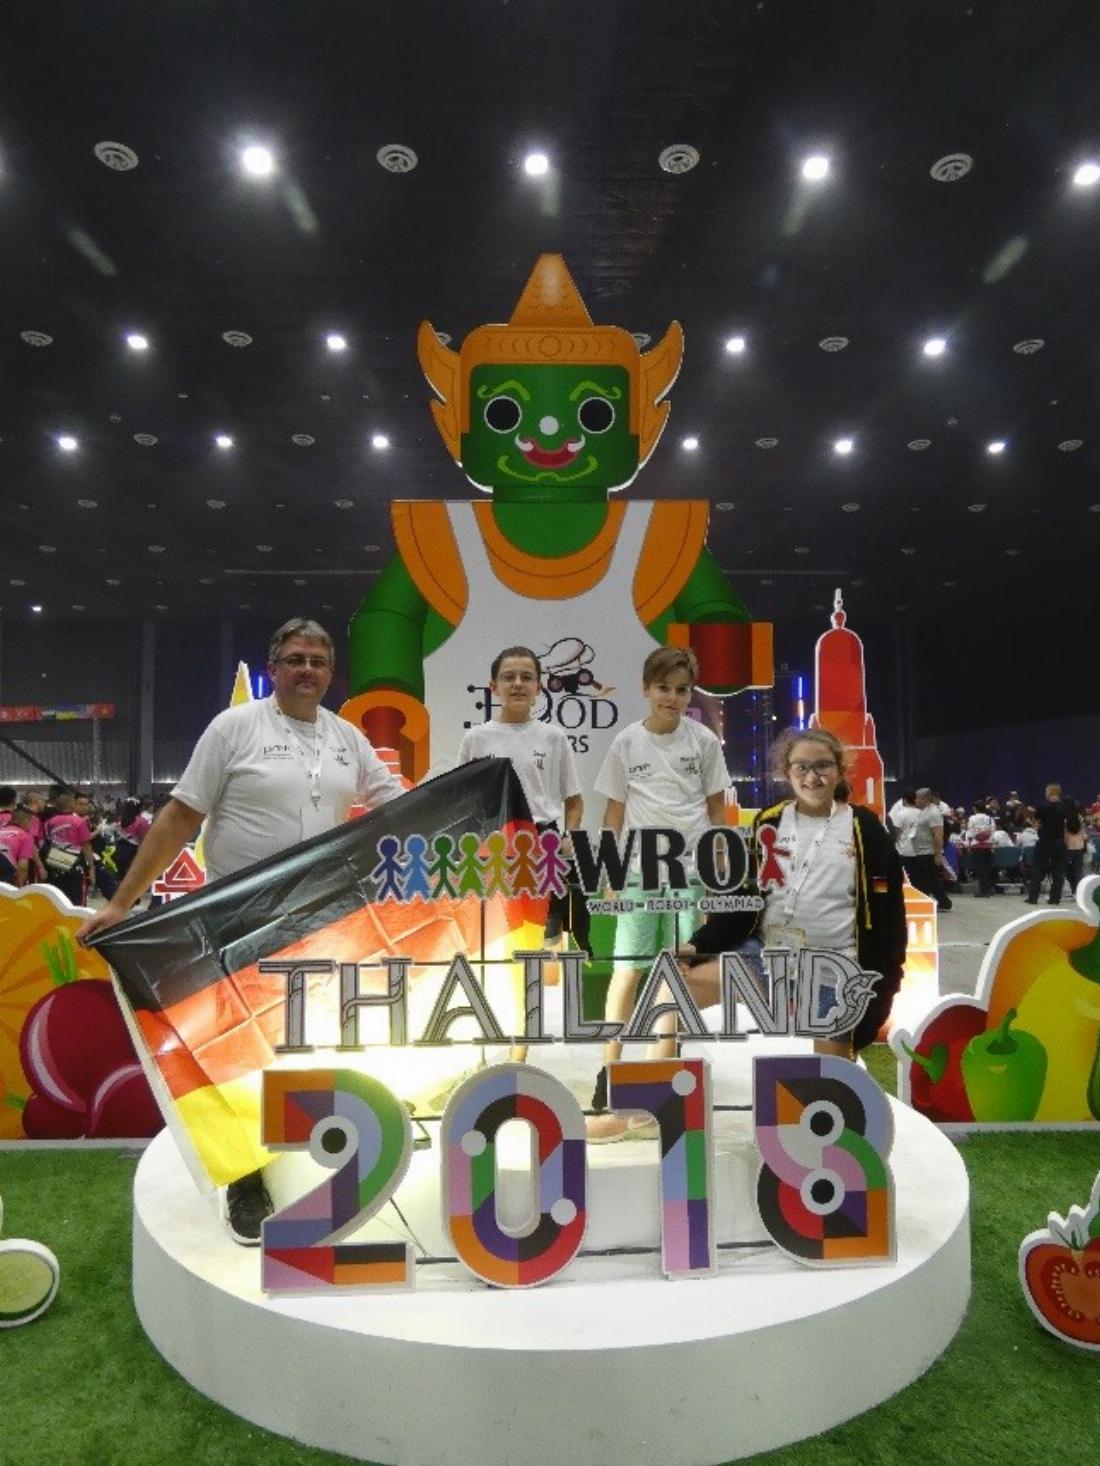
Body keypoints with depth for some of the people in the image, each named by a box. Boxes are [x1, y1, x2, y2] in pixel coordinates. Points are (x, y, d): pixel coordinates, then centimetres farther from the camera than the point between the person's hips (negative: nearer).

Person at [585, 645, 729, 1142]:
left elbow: (716, 807, 7)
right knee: (627, 970, 0)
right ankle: (609, 1072, 13)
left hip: (691, 869, 1)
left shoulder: (703, 741, 2)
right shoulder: (626, 743, 2)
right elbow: (614, 811, 6)